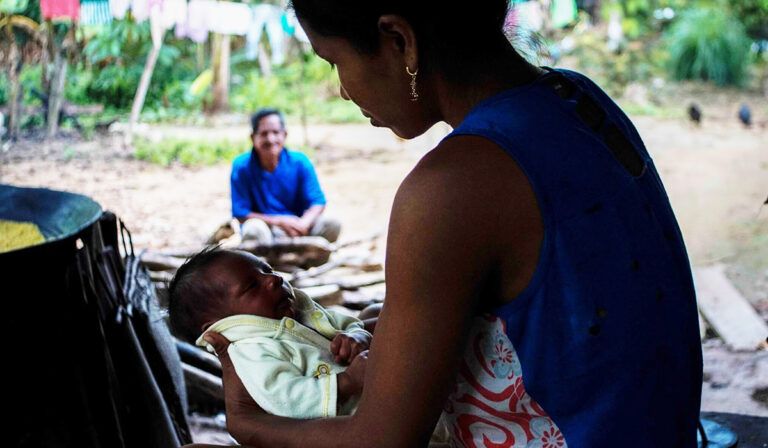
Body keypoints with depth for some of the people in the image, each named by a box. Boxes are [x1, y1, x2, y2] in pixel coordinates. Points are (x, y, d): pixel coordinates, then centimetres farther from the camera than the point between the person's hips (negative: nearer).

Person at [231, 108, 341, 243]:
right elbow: (240, 214, -12)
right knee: (254, 230, -38)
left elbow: (318, 201, -6)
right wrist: (279, 221, -22)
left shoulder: (299, 162, -4)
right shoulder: (242, 167, -10)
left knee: (332, 225, -23)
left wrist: (304, 223, -28)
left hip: (296, 226, 3)